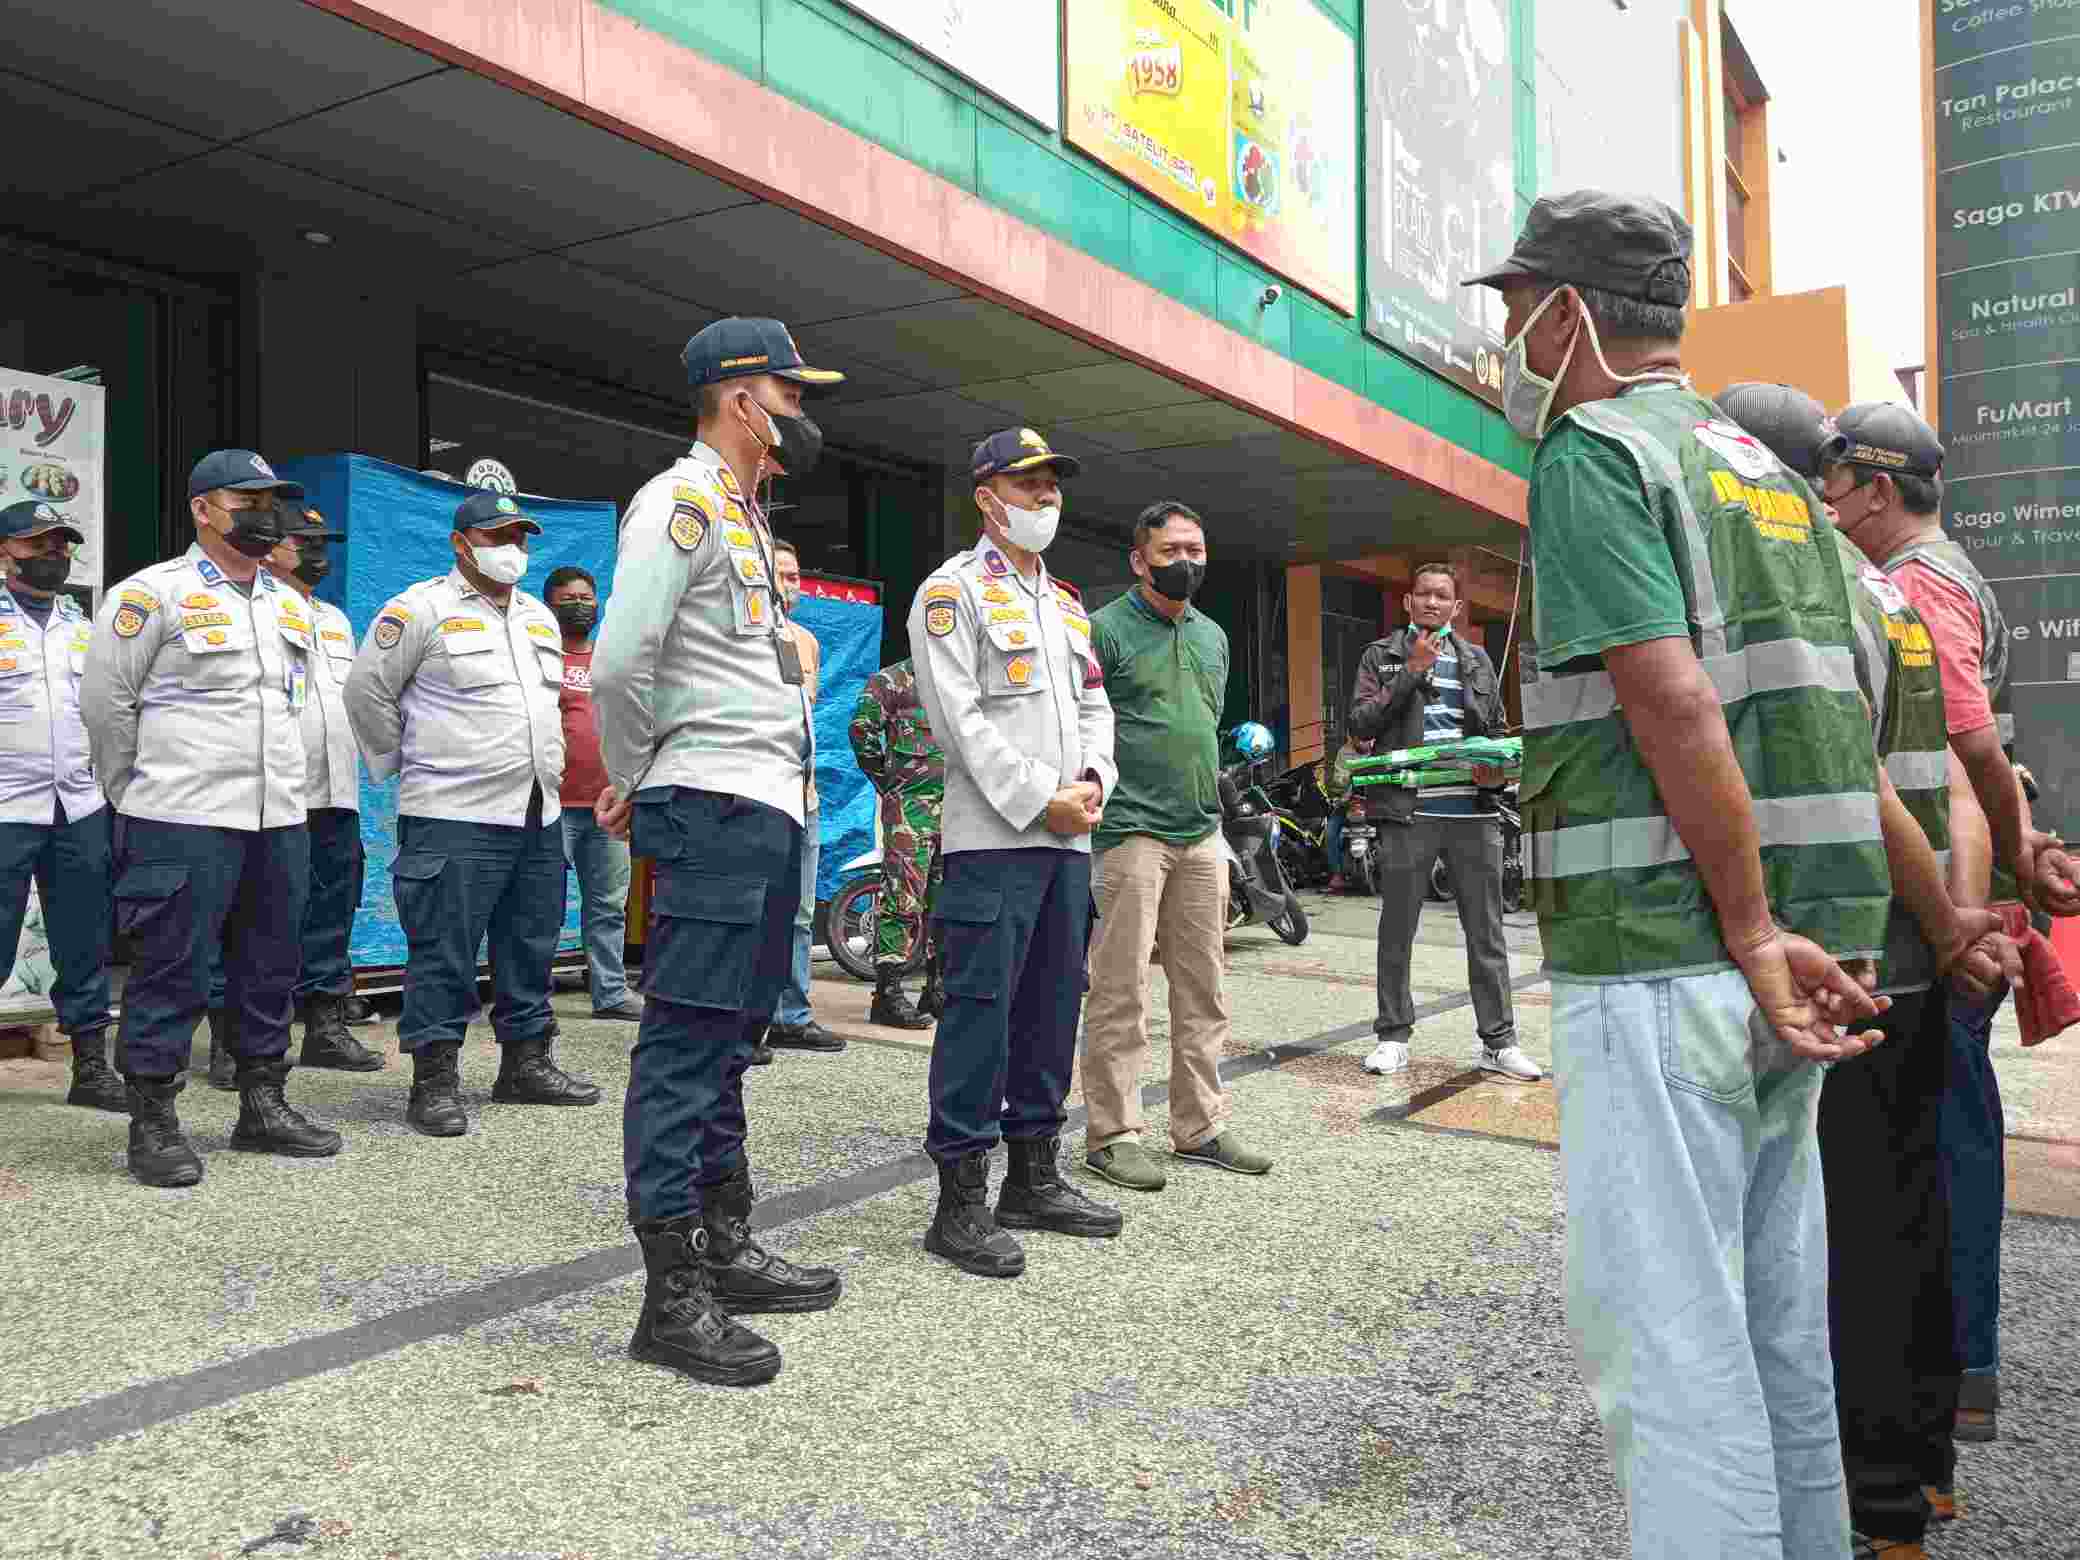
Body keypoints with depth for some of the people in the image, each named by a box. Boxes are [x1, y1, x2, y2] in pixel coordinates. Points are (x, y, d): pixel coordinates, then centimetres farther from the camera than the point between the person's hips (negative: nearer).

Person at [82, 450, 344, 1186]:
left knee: (270, 970, 12)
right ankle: (153, 1124, 9)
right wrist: (139, 797, 3)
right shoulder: (153, 594, -4)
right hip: (183, 823, -7)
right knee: (171, 973, -2)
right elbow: (104, 702, -3)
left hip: (279, 821, 7)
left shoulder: (291, 607, 16)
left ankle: (263, 1106, 24)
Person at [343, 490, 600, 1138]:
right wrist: (404, 765, 3)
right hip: (454, 818, -7)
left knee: (531, 950, 13)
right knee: (444, 955, -4)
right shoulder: (421, 609, -5)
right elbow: (367, 689, -3)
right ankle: (435, 1081, 4)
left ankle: (526, 1064, 25)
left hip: (539, 817, 7)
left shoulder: (541, 618, 18)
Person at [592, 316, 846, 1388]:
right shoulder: (682, 501, -9)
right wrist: (632, 781, -4)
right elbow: (619, 664, -19)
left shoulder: (746, 517, 22)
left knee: (726, 1039, 15)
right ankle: (673, 1297, -2)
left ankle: (724, 1248, 26)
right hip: (714, 807, -10)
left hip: (769, 811, 10)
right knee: (686, 1041, -7)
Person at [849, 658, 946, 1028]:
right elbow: (862, 727, -12)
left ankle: (938, 990, 19)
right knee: (905, 898, -11)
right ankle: (888, 993, -7)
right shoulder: (893, 679, -1)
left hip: (957, 805, 7)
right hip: (910, 803, -7)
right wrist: (886, 779, -7)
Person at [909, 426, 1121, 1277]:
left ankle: (1035, 1179, 22)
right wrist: (1039, 801, -15)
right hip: (993, 835, -8)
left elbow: (1094, 706, 19)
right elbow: (960, 716, -12)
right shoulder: (955, 590, -2)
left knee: (1053, 1006, 11)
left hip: (1068, 837, 8)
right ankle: (960, 1202, -1)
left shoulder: (1066, 603, 22)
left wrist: (1092, 780, -1)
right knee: (980, 1009, -7)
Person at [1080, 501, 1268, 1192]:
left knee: (1203, 991, 10)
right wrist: (1095, 800, -13)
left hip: (1202, 836, 7)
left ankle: (1200, 1127, 19)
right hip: (1131, 832, -7)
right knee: (1121, 991, -5)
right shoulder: (1106, 629, -4)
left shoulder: (1212, 636, 18)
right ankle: (1114, 1133, 3)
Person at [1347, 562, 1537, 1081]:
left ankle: (1497, 1041, 12)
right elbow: (1361, 723, -4)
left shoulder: (1477, 660, 18)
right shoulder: (1381, 656, 8)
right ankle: (1393, 1036, 14)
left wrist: (1496, 770, -2)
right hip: (1407, 810, -3)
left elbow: (1497, 731, 20)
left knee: (1486, 930, 5)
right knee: (1397, 930, 4)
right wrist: (1412, 671, -9)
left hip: (1473, 811, 3)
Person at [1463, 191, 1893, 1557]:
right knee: (1777, 1321, 18)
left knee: (1665, 1333, -1)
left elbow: (1677, 702, -21)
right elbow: (1849, 733, 16)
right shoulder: (1768, 469, 18)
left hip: (1659, 967, -9)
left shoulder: (1592, 452, -8)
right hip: (1801, 958, 9)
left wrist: (1755, 938, -18)